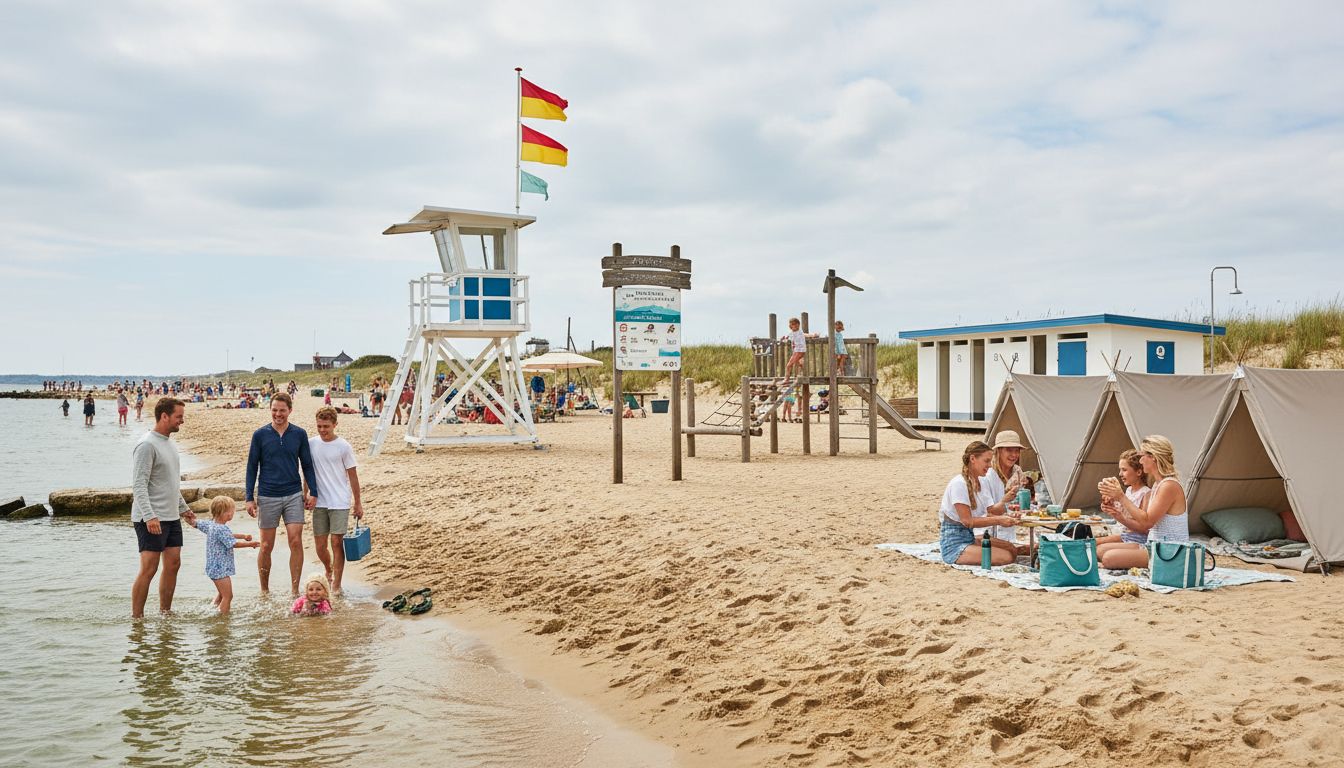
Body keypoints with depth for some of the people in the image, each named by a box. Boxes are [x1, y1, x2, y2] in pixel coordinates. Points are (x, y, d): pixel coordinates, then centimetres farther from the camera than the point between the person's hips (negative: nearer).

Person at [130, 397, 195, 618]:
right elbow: (138, 485, -19)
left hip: (171, 517, 9)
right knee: (149, 568, -8)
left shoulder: (169, 444, 15)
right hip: (151, 519, -9)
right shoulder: (147, 445, -14)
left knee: (173, 564, 9)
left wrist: (183, 508, 25)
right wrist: (149, 516, -27)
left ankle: (165, 613, 17)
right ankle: (136, 618, 0)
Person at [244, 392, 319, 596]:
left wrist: (313, 492, 3)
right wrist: (249, 498, -1)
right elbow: (252, 467, 3)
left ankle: (294, 589, 3)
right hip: (267, 497, -1)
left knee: (296, 542, -6)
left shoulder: (299, 434, 3)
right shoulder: (260, 435, 0)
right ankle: (264, 590, 20)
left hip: (294, 495, 1)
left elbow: (307, 465, 9)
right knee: (266, 546, 6)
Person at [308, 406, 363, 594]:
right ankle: (329, 571, 37)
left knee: (336, 542, -6)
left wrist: (358, 503, 1)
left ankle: (336, 584, 3)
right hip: (319, 503, 3)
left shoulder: (343, 446, -5)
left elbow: (352, 475, 1)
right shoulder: (311, 444, 3)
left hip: (340, 503, -3)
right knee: (320, 545, 7)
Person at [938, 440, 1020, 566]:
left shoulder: (979, 483, 11)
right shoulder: (958, 484, -17)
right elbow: (967, 520, -22)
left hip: (970, 537, 9)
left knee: (1012, 549, 0)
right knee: (1005, 557, -19)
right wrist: (998, 520, -25)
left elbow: (991, 511, 7)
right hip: (953, 545, -9)